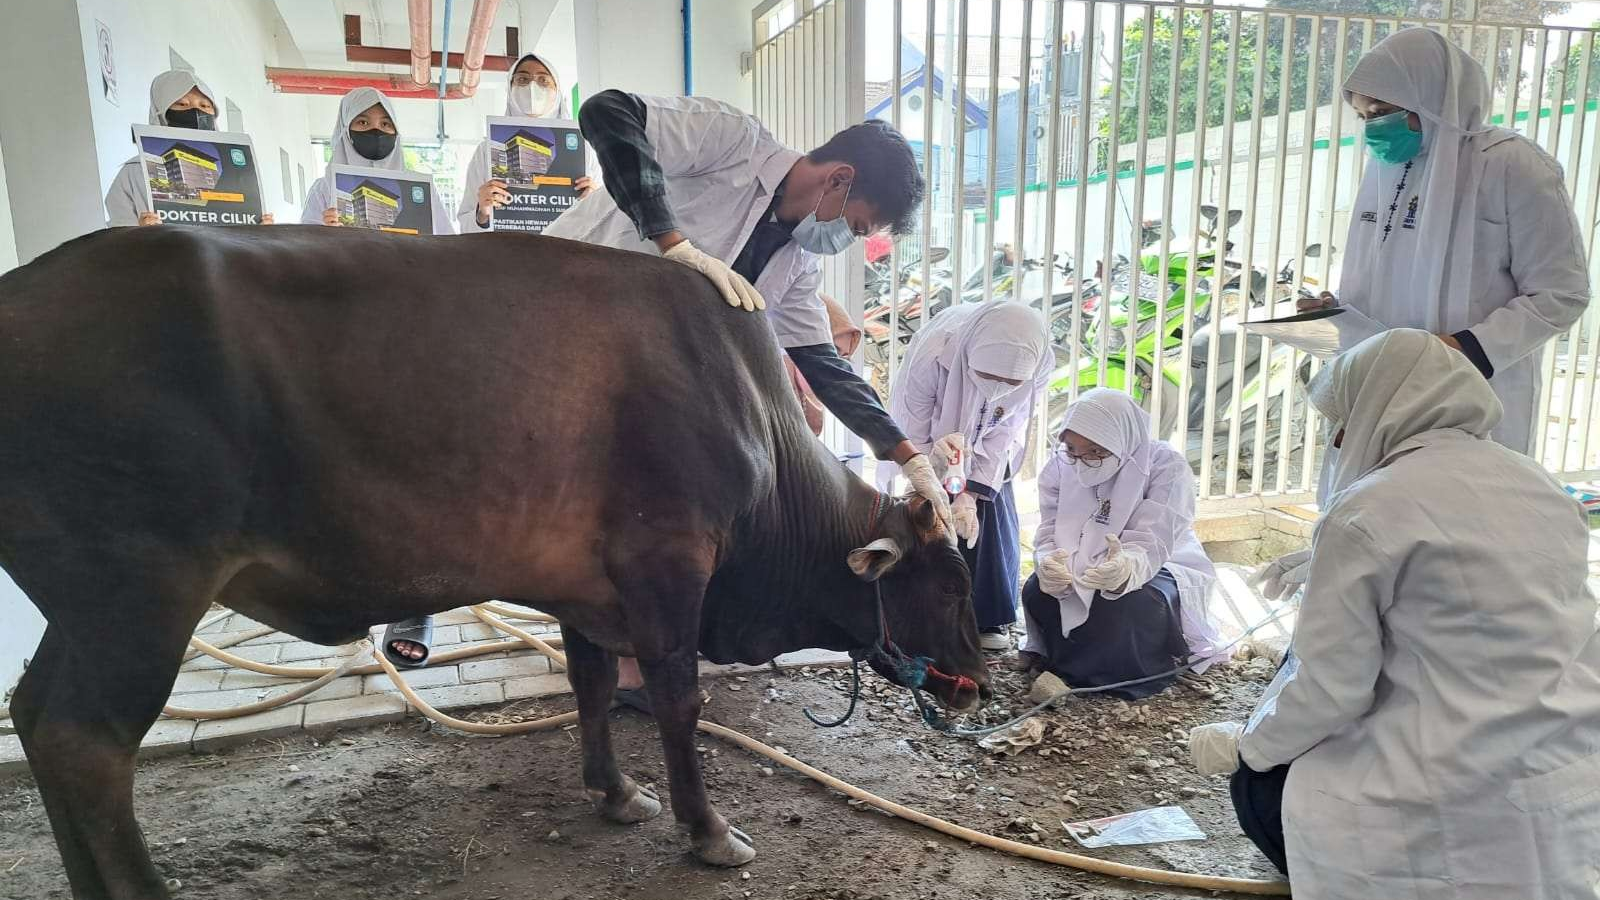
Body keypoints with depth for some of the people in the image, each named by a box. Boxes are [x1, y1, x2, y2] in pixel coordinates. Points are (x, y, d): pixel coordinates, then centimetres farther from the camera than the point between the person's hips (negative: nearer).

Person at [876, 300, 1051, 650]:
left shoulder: (1040, 363, -33)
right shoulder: (930, 354, -41)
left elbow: (1004, 436, -21)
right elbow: (909, 440, -28)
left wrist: (971, 494, -28)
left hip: (985, 449, 3)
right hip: (927, 444, -2)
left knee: (994, 522, -5)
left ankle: (988, 621, 11)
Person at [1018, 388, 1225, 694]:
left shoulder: (1167, 467, -24)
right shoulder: (1060, 466, -12)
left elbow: (1151, 545, -33)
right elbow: (1050, 534, -19)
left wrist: (1126, 569, -58)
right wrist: (1049, 564, -45)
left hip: (1162, 568, -4)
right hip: (1085, 568, 4)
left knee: (1130, 603, -36)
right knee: (1036, 591, -22)